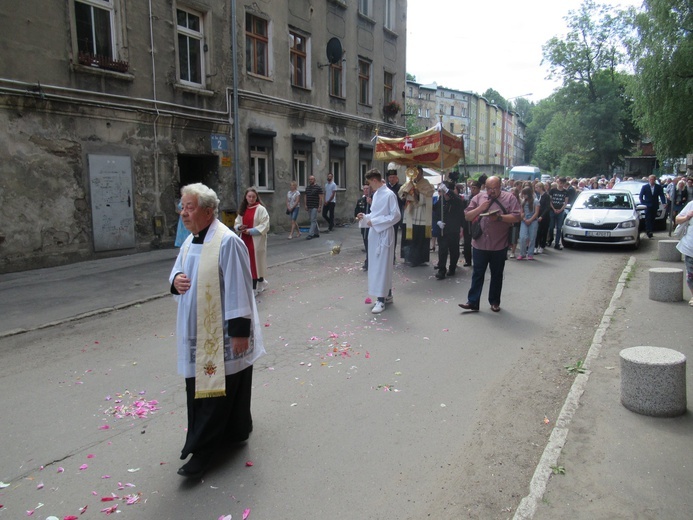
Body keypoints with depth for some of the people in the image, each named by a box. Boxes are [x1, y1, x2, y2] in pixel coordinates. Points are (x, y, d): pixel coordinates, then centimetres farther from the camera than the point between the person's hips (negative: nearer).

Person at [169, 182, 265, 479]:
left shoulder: (227, 242, -19)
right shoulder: (190, 241, 8)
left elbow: (238, 288, -20)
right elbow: (179, 269, 22)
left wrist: (240, 330, -19)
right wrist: (175, 279, -3)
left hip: (221, 332, -9)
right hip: (196, 332, 9)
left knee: (215, 391, 2)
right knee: (197, 387, 17)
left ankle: (202, 450, 13)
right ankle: (232, 432, 35)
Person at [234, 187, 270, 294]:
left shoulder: (261, 209, -8)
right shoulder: (243, 209, 10)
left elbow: (265, 225, -14)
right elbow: (237, 223, 17)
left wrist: (251, 231, -18)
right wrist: (239, 227, -7)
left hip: (256, 241, -6)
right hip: (245, 240, 6)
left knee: (255, 262, -1)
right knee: (247, 263, 10)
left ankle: (254, 288, 6)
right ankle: (260, 283, 24)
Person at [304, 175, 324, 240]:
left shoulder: (318, 187, -6)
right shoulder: (307, 187, 13)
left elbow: (321, 197, -9)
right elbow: (305, 196, 15)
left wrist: (320, 206, -14)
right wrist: (305, 205, 5)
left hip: (315, 207, -7)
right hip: (309, 207, 7)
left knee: (313, 220, -10)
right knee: (314, 220, 13)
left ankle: (310, 234, -14)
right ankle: (316, 233, 23)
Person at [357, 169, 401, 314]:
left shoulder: (389, 195, -14)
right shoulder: (376, 194, 11)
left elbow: (396, 216, -18)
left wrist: (375, 222, -18)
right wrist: (365, 217, 4)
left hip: (384, 234, -9)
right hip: (374, 234, 9)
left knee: (382, 266, -6)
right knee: (376, 265, 13)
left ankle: (381, 299, -1)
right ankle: (387, 295, 24)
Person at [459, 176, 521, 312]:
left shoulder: (509, 198, -1)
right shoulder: (478, 197, 6)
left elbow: (516, 217, -8)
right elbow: (467, 216, 5)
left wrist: (499, 217, -21)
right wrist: (480, 208, -11)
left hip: (499, 245, -1)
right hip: (479, 244, 2)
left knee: (497, 275, 10)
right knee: (477, 274, 5)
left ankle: (495, 302, 23)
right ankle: (473, 302, 10)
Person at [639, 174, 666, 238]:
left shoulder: (658, 187, 4)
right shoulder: (645, 187, 0)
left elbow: (662, 195, 1)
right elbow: (641, 196, 2)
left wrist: (664, 203, -13)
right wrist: (643, 204, -8)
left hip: (655, 206, 2)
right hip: (647, 206, -2)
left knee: (652, 220, 6)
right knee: (648, 219, -10)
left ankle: (650, 232, 13)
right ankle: (649, 232, -14)